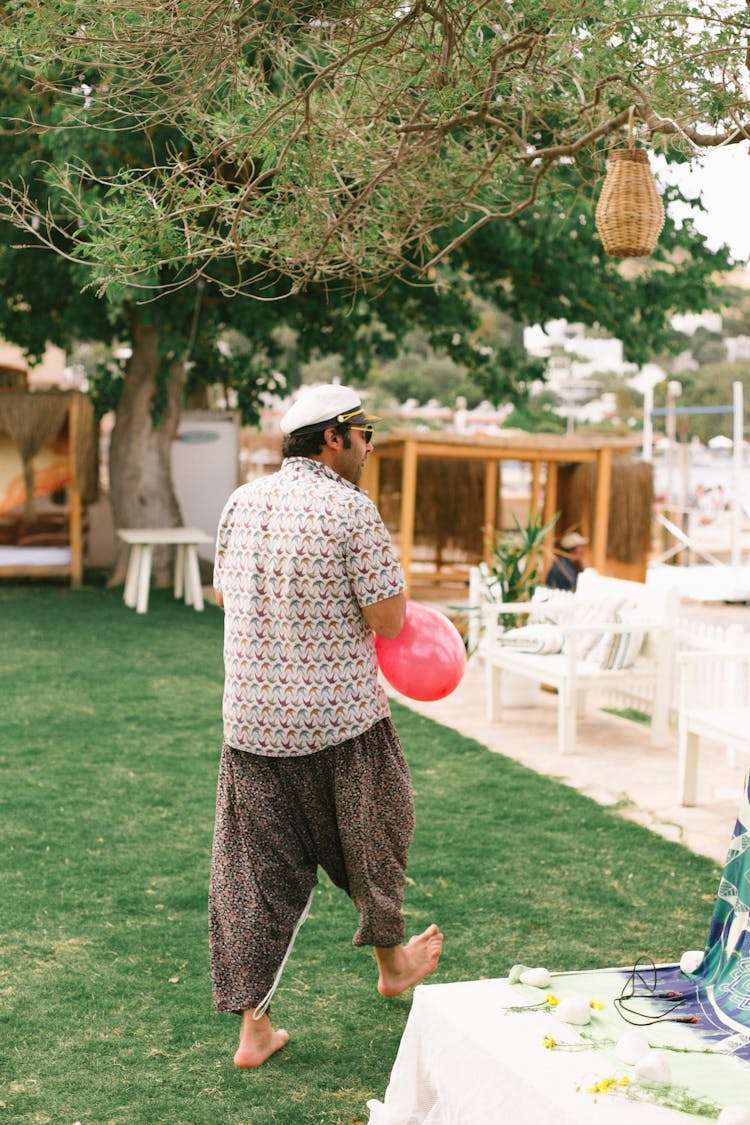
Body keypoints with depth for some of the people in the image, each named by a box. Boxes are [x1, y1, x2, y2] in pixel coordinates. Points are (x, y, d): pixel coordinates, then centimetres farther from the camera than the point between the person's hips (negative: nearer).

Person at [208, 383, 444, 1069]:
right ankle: (390, 961, 41)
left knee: (254, 871, 8)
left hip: (251, 720, 4)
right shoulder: (352, 510, -15)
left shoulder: (241, 503, 4)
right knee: (371, 841, 20)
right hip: (341, 718, -4)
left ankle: (252, 1027, 12)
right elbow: (389, 621, -15)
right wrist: (380, 574, 6)